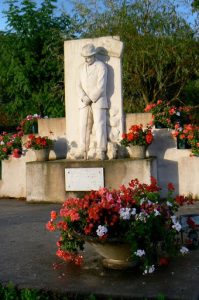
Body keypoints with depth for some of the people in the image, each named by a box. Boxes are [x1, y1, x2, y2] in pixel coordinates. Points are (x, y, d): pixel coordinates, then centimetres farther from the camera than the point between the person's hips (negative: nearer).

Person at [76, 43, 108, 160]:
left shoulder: (101, 66, -2)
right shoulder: (82, 67, 16)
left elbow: (101, 87, -10)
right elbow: (79, 85, 11)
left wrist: (90, 98, -13)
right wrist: (83, 97, -7)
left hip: (98, 101, -5)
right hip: (84, 102, 5)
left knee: (99, 125, -9)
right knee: (84, 126, -2)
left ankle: (101, 152, -8)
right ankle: (83, 151, -2)